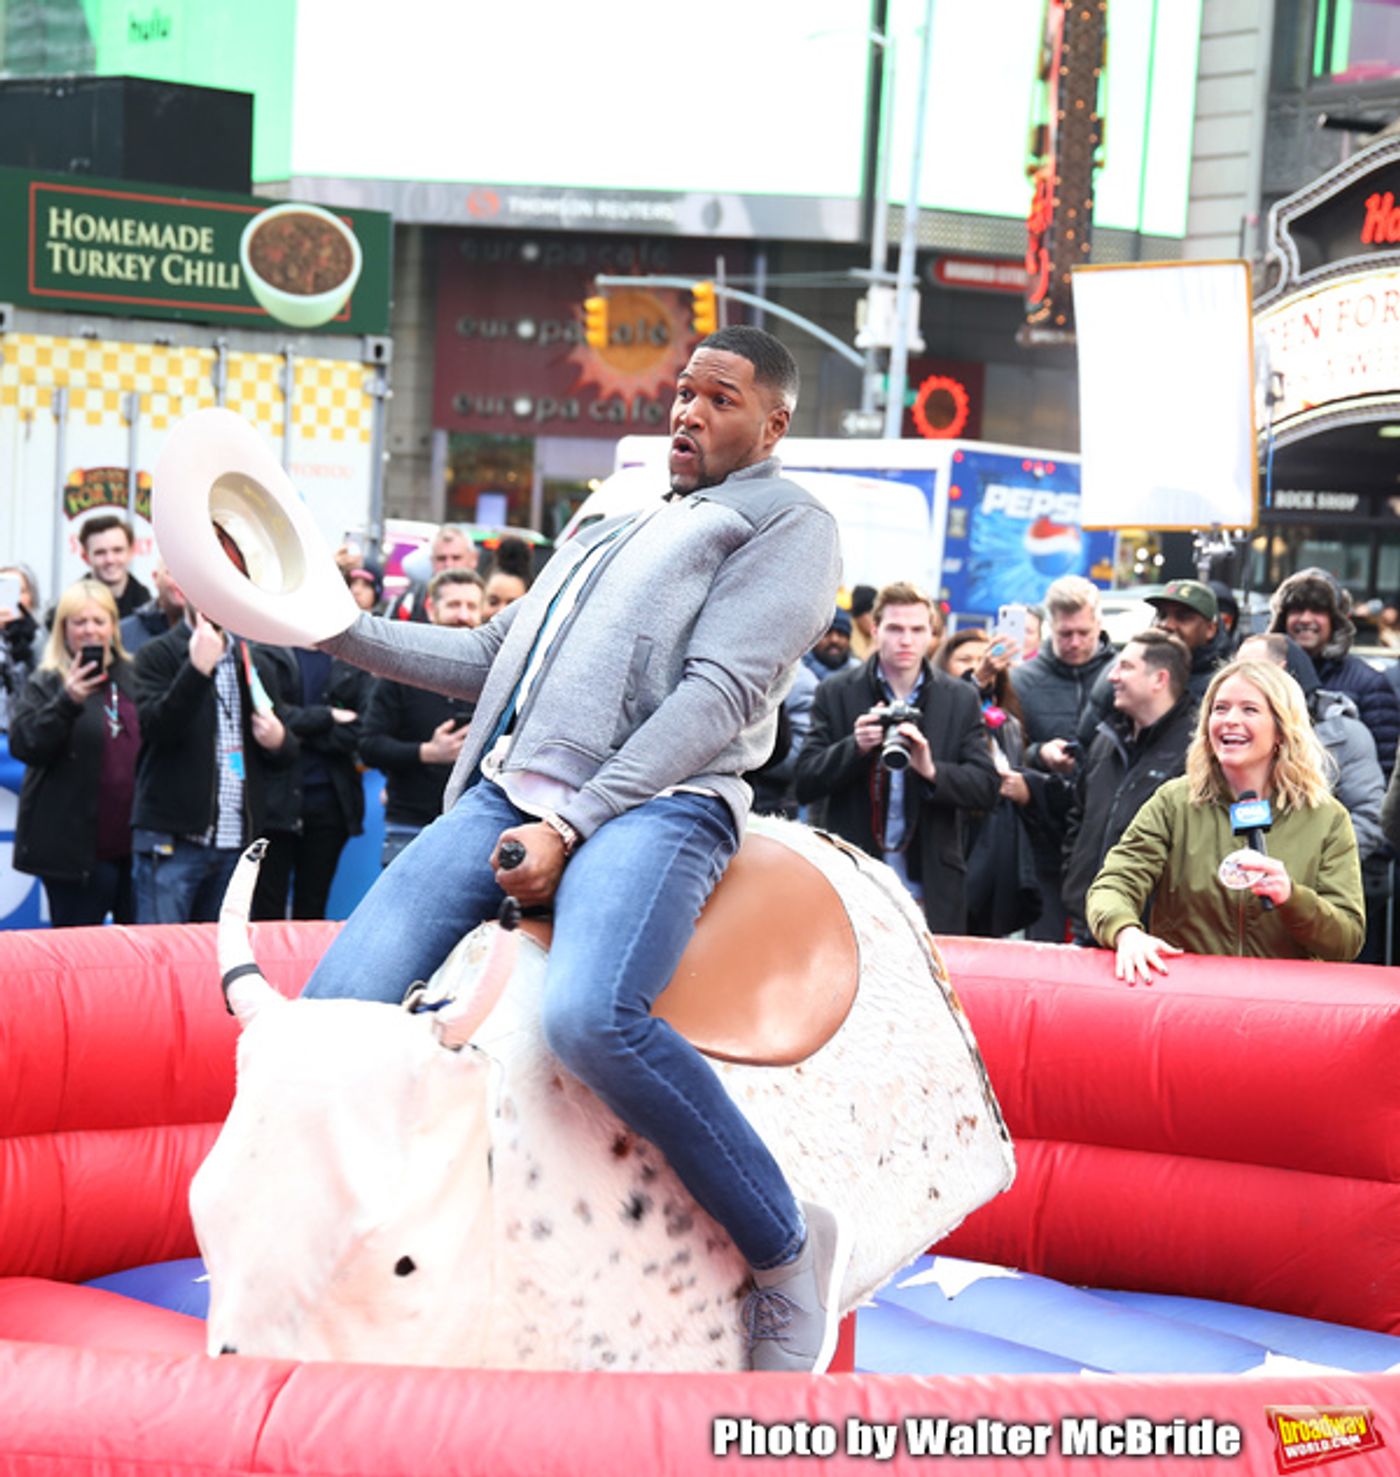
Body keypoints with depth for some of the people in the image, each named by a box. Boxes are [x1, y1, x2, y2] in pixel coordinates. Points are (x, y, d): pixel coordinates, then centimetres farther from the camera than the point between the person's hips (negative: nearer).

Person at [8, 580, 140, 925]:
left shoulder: (134, 679, 13)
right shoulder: (44, 685, 0)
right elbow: (23, 746, -12)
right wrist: (67, 702, -26)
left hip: (135, 845, 4)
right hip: (76, 848, -4)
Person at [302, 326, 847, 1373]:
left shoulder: (786, 522, 9)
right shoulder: (609, 532, 33)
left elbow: (718, 694, -5)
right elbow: (489, 658, 34)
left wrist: (574, 826, -15)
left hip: (655, 800, -7)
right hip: (506, 794, 7)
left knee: (592, 1015, -35)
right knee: (338, 1006, -15)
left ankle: (789, 1247, -15)